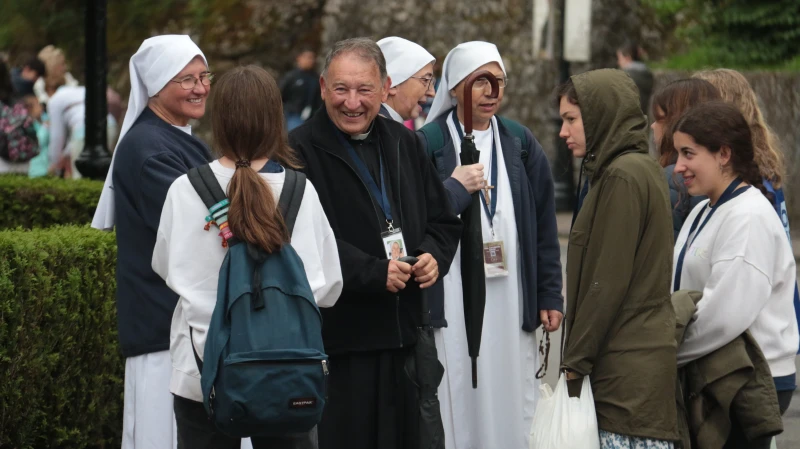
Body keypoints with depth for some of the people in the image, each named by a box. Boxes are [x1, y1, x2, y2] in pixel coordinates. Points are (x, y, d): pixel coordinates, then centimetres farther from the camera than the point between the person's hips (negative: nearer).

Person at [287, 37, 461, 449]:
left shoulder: (403, 144, 13)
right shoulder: (301, 150, -8)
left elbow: (442, 220, 20)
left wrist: (435, 256, -2)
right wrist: (374, 273, -21)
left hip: (404, 336, 6)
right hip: (338, 339, -6)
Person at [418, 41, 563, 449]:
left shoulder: (520, 144, 11)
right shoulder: (428, 144, 0)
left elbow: (544, 227, 12)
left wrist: (549, 296, 9)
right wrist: (455, 188, -13)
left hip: (510, 302, 3)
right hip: (450, 302, -3)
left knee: (511, 408, 3)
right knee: (456, 406, -5)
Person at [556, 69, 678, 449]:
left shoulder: (622, 177, -12)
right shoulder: (642, 169, 18)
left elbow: (608, 282, -16)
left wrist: (575, 361, -11)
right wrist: (579, 356, 19)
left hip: (627, 368, -9)